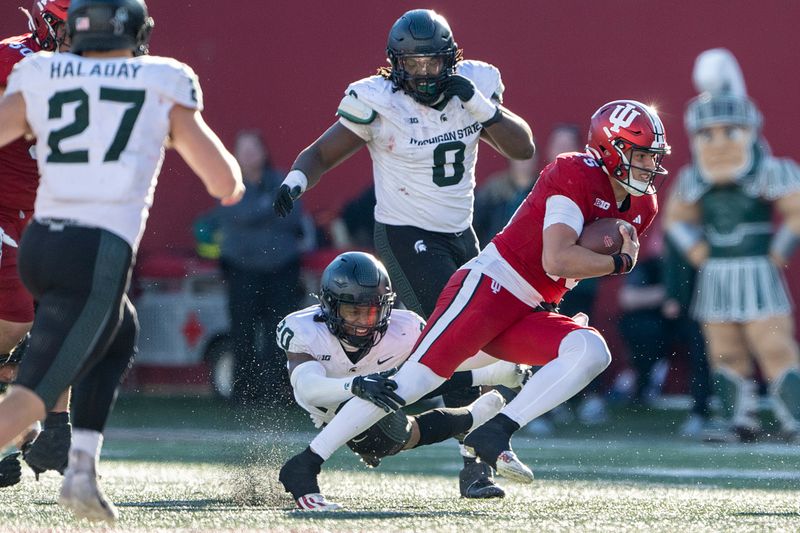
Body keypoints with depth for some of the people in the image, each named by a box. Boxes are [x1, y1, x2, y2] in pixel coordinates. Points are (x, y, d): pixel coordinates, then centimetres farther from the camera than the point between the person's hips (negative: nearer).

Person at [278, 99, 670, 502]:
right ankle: (305, 464, -10)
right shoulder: (576, 176, -14)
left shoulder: (641, 207, 12)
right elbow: (556, 260, -24)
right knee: (415, 381, -16)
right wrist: (618, 262, -12)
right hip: (488, 286, -8)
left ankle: (495, 434, -22)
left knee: (592, 352, -19)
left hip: (529, 316, 8)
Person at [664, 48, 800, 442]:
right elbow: (677, 217, 20)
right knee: (725, 352, 6)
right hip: (715, 274, 6)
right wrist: (695, 248, 6)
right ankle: (740, 420, 14)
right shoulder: (691, 181, 5)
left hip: (757, 273, -5)